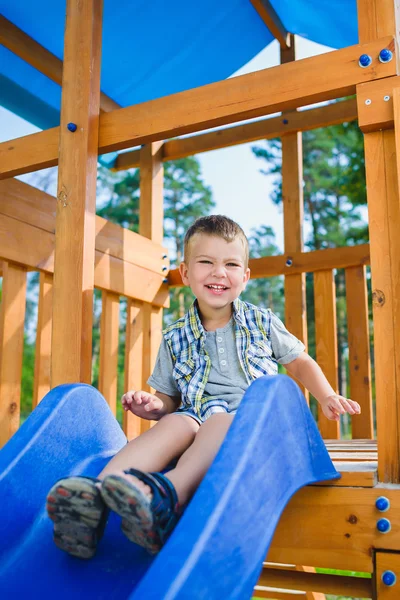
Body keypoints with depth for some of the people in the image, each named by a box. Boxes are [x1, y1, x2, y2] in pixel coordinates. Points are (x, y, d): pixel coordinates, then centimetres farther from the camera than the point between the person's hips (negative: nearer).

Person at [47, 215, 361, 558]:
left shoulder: (262, 322, 15)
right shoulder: (175, 339, 15)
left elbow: (299, 362, 24)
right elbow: (168, 398, 19)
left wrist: (327, 396, 6)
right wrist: (153, 406, -5)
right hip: (197, 413, 1)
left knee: (220, 423, -36)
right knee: (174, 423, -33)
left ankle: (170, 494, -60)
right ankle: (94, 496, -55)